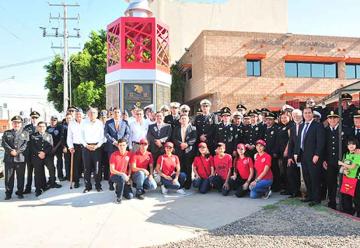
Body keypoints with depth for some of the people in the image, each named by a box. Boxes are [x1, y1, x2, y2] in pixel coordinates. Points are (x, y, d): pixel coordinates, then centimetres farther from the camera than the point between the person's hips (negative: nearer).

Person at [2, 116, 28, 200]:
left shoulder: (25, 133, 11)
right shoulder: (6, 133, 15)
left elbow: (26, 144, -1)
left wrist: (18, 151, -14)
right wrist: (11, 151, -13)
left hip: (21, 158, -1)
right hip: (9, 158, 1)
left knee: (20, 176, 3)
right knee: (8, 176, 3)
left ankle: (20, 193, 13)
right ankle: (8, 193, 13)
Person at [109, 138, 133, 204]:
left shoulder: (129, 154, -3)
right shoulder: (114, 155, -13)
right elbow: (112, 170, -14)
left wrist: (128, 176, -6)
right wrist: (122, 174, -23)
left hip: (125, 176, 4)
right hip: (114, 175, -3)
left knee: (130, 196, -10)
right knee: (122, 177, -40)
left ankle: (119, 187, 21)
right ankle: (119, 197, -17)